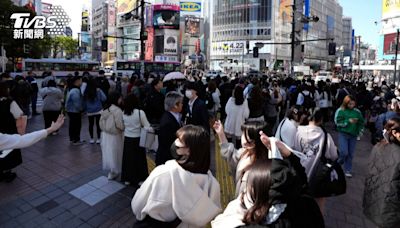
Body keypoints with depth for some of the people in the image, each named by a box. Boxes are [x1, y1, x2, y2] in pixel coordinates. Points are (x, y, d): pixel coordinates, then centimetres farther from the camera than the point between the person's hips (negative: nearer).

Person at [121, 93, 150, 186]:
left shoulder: (124, 113, -4)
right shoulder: (140, 112, -18)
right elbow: (147, 126, -12)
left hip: (127, 139, 4)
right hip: (137, 139, -4)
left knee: (128, 158, 15)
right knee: (139, 159, 11)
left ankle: (127, 179, 28)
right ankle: (139, 179, 22)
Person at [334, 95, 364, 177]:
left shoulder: (357, 112, 5)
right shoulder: (340, 111, -5)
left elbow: (361, 123, 10)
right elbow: (338, 122, -10)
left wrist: (358, 131, -4)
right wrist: (348, 121, -18)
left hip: (353, 135, 3)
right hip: (343, 134, -3)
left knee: (350, 154, 7)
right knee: (344, 152, -12)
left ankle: (347, 170, 20)